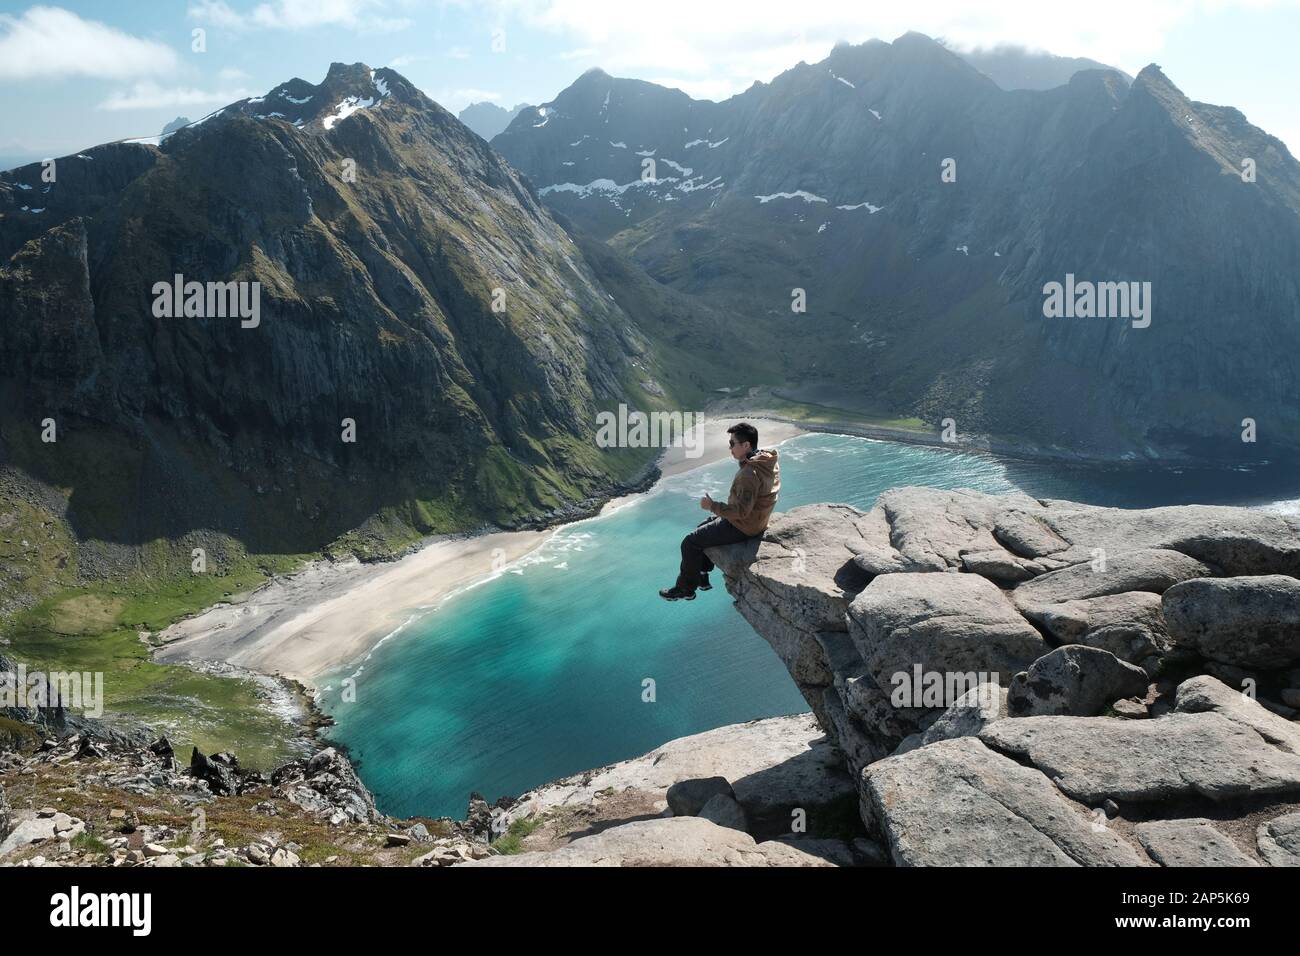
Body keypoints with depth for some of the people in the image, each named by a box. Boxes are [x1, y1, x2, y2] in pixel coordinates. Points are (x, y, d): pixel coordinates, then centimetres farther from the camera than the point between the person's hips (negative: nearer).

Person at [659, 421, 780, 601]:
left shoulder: (749, 474, -32)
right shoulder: (768, 462, -1)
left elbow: (741, 511, -31)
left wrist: (712, 506, -21)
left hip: (741, 527, -10)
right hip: (754, 518, 10)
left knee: (690, 543, -2)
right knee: (702, 528, 26)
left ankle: (686, 589, 13)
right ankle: (702, 578, 33)